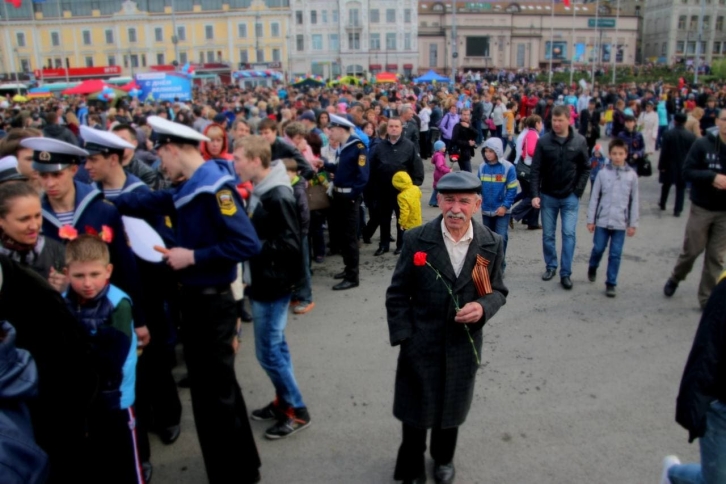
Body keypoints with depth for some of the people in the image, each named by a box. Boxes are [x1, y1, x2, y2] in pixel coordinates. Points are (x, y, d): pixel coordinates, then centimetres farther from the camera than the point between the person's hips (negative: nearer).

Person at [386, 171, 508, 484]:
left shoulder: (492, 244, -8)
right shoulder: (416, 240, -13)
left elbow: (498, 291, 2)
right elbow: (397, 295, -7)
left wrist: (483, 307, -20)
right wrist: (403, 338, -11)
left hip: (463, 346, 2)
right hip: (420, 346, -2)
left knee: (452, 408, 23)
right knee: (415, 411, 14)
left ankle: (443, 459, 52)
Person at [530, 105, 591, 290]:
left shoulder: (580, 142, -4)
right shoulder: (543, 141, -6)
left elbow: (585, 169, 1)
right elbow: (536, 170, -5)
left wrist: (577, 192, -5)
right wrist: (535, 195, -12)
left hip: (570, 198, -1)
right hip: (548, 196, 1)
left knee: (568, 234, -3)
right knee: (548, 235, 9)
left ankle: (566, 273, 5)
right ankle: (551, 266, 27)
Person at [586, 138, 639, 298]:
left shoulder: (632, 175, -1)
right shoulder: (603, 172, -2)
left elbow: (634, 201, 3)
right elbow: (595, 197, 2)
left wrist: (633, 224, 2)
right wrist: (591, 220, 1)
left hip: (621, 222, 0)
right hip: (602, 220, 0)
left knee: (615, 254, 4)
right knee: (598, 249, 9)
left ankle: (611, 283, 15)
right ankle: (592, 267, 39)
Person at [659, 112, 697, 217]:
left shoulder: (667, 134, -12)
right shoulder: (691, 136, -7)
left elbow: (664, 152, -12)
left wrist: (661, 165, -5)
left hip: (669, 165, 0)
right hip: (684, 166, 0)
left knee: (666, 185, 19)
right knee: (681, 188, 6)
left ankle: (662, 204, 33)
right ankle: (677, 210, 6)